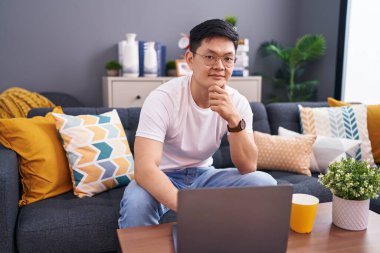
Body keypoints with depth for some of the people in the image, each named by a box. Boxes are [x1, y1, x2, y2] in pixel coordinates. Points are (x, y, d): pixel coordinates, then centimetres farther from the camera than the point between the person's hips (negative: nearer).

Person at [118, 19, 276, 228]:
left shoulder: (238, 103, -10)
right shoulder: (162, 99, -24)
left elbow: (248, 168, -16)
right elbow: (144, 168, -35)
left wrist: (234, 119, -32)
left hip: (204, 175, 4)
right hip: (163, 178, -4)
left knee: (265, 183, -17)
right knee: (136, 203, -36)